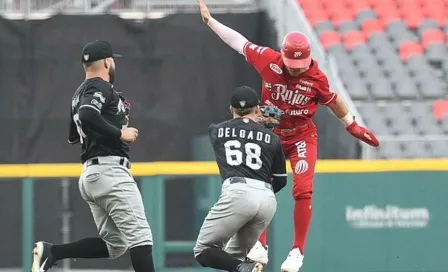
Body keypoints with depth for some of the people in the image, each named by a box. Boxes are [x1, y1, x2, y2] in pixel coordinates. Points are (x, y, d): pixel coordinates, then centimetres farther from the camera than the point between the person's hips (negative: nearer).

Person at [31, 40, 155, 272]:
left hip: (89, 175, 10)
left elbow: (73, 137, 33)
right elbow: (88, 116, -27)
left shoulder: (79, 94, 22)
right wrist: (120, 133, -18)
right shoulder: (101, 88, -7)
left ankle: (51, 252, 1)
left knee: (114, 244, 11)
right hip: (110, 171, -10)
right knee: (139, 235, -12)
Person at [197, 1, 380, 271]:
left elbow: (332, 100, 0)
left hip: (302, 137, -2)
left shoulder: (316, 78, -19)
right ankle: (260, 246, 4)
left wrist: (353, 126, 9)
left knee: (303, 190, -14)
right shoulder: (269, 60, -17)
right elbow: (239, 42, -6)